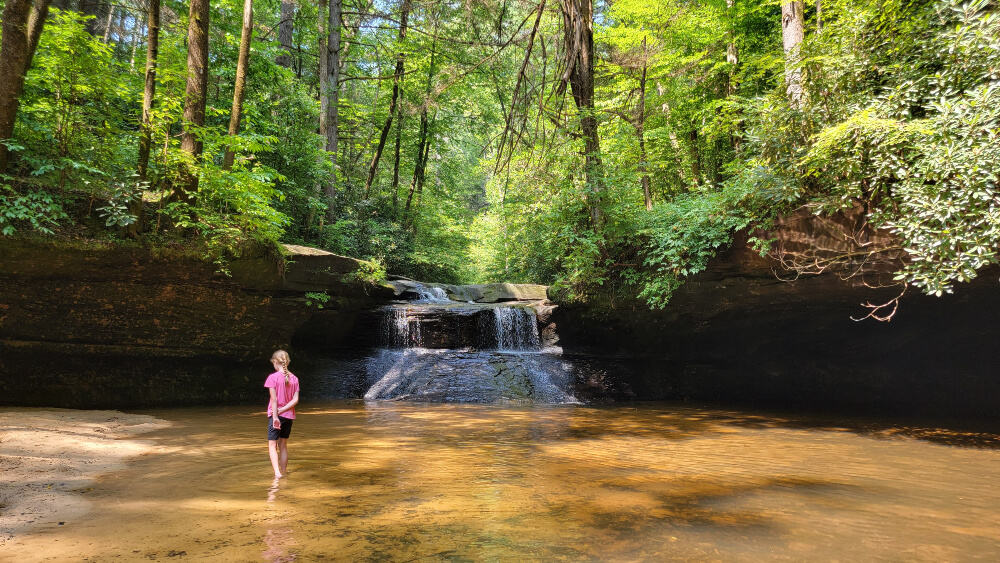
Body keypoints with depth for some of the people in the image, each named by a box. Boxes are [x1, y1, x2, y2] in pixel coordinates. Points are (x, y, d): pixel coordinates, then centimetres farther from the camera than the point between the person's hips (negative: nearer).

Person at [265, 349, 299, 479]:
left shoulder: (273, 377, -12)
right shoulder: (294, 378, 2)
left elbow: (274, 399, -16)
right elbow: (295, 400, -5)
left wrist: (275, 416, -16)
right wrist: (282, 410, -8)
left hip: (276, 415, -5)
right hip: (289, 415, 5)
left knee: (272, 445, -1)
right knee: (283, 445, 17)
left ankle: (277, 472, -17)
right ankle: (283, 472, 23)